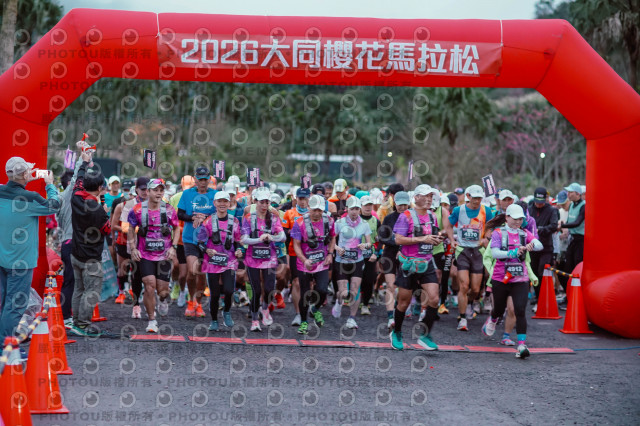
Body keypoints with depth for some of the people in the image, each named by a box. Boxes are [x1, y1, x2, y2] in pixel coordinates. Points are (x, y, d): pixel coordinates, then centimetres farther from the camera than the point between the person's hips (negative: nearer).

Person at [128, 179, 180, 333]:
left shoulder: (169, 210, -1)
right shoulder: (137, 210, -4)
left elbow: (176, 229, 11)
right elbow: (131, 230, 9)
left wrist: (173, 247, -1)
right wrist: (133, 248, 0)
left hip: (164, 255, 1)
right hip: (145, 255, -1)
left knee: (162, 289, 2)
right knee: (150, 285, -13)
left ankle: (164, 299, 41)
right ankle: (152, 320, 2)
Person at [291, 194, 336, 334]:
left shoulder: (328, 220, -3)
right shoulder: (300, 223, -12)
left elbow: (332, 238, 15)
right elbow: (296, 245, -9)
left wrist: (330, 254, 1)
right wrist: (304, 260, -23)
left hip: (322, 264, 2)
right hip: (304, 265, -1)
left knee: (322, 290, -15)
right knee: (305, 295, 5)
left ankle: (315, 309, 18)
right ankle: (303, 322, 24)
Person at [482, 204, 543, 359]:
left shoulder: (524, 234, 7)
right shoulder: (498, 233, 0)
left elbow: (539, 245, -10)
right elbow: (495, 253, -15)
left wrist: (532, 245, -34)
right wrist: (513, 253, -30)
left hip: (520, 279, 1)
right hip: (500, 278, -1)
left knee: (520, 311, -14)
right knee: (499, 309, 15)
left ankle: (522, 346, -17)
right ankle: (492, 320, 52)